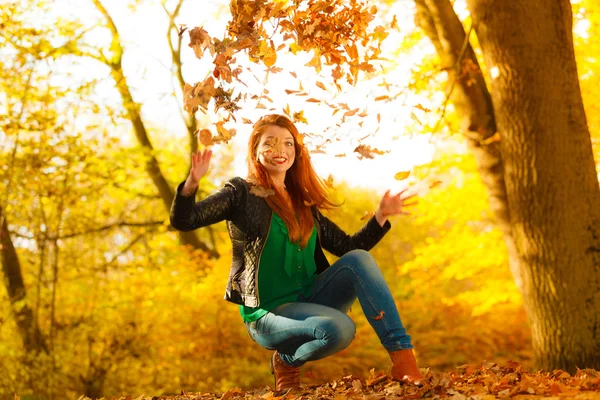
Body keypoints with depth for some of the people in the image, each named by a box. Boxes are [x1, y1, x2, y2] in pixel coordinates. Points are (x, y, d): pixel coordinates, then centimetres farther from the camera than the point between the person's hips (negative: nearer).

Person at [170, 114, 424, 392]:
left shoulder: (304, 203, 12)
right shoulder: (241, 193, -4)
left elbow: (348, 247, 14)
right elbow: (183, 220, -16)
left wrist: (381, 215, 1)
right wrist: (192, 183, -36)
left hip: (309, 300, 6)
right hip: (268, 312, -5)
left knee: (358, 259, -18)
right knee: (340, 329, -31)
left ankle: (402, 355, -20)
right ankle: (287, 361, 0)